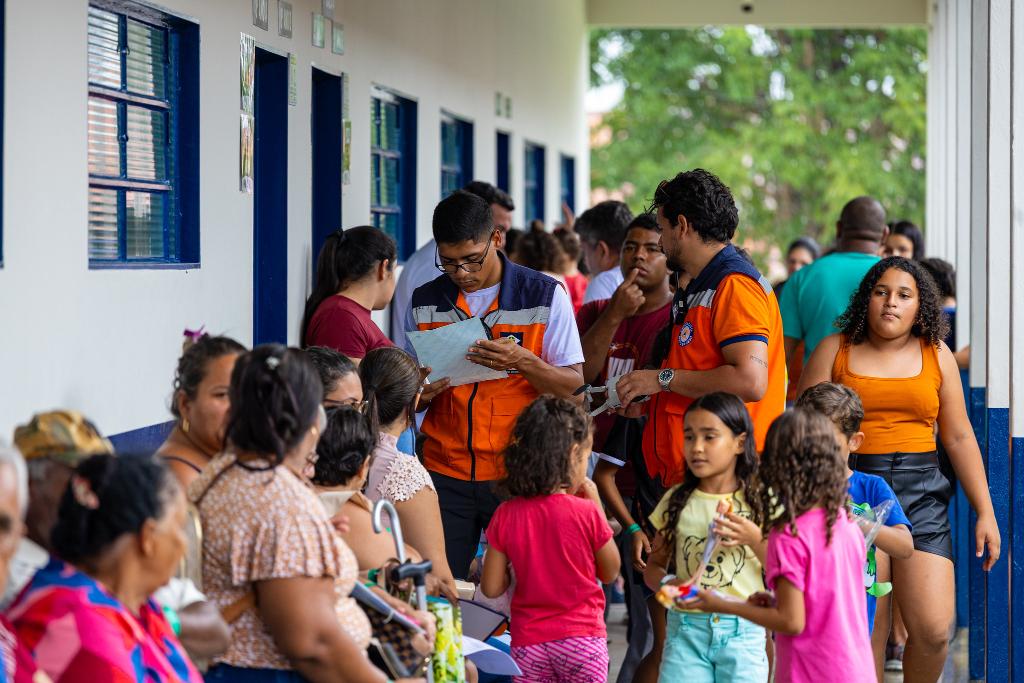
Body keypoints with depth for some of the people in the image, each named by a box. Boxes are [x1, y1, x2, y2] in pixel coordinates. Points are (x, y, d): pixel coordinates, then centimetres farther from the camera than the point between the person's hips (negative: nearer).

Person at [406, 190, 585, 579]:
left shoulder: (545, 296, -1)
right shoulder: (425, 303, 8)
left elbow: (572, 385, -2)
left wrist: (523, 362, -20)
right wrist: (420, 395, -9)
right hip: (445, 474, 2)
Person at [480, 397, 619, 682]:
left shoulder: (506, 515, -5)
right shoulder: (586, 513, -12)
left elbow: (491, 588, -1)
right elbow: (610, 572, 4)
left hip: (528, 642, 2)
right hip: (582, 638, -2)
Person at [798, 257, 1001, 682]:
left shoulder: (937, 355, 9)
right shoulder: (836, 351, 5)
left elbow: (959, 438, 11)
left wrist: (985, 512, 8)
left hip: (921, 495, 1)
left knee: (933, 630, -9)